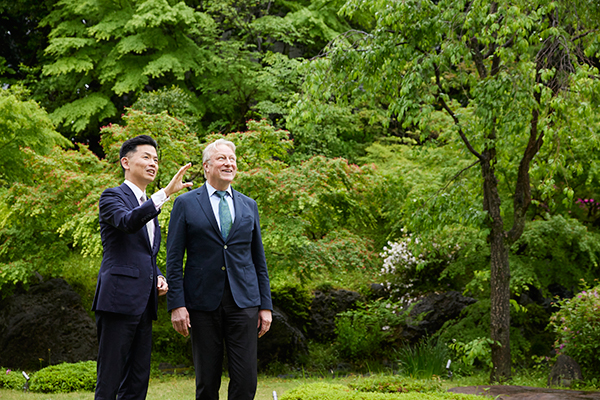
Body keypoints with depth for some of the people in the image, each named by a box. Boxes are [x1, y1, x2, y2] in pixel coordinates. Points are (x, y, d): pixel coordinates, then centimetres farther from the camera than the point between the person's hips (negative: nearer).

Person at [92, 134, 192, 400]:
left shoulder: (148, 206, 23)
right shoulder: (113, 196, -2)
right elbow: (127, 222, -25)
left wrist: (159, 278, 10)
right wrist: (166, 192, -32)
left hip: (143, 304, 8)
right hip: (119, 299, -8)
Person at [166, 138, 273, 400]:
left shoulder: (249, 206, 14)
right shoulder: (186, 204, 4)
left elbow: (259, 260, 15)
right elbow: (174, 258, 0)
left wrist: (266, 305, 9)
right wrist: (176, 304, -8)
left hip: (243, 300, 2)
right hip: (203, 301, -2)